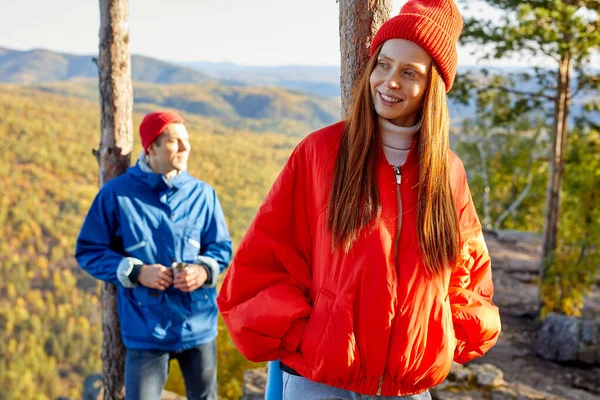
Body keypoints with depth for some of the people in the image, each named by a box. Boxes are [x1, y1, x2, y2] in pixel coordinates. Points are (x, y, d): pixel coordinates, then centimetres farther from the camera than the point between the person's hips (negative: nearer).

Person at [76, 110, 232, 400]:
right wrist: (136, 272, -14)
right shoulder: (117, 194, -5)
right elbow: (88, 251, -1)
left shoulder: (203, 193, 2)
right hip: (146, 330, -3)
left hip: (199, 327, 3)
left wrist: (204, 270, -15)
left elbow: (221, 247, 8)